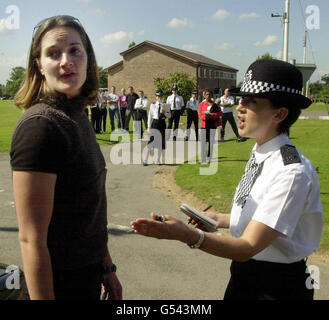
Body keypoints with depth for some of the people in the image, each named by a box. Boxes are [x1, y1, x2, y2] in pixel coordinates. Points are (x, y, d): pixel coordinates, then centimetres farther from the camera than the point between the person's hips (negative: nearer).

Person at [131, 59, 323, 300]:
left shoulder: (292, 172, -27)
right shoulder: (258, 153, -1)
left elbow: (249, 246, -29)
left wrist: (187, 235, -40)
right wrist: (221, 220, 4)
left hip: (278, 286, -7)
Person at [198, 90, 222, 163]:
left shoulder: (214, 104, 5)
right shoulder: (202, 104, 8)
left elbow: (220, 113, 1)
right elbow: (200, 115, 4)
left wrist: (212, 115, -13)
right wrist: (205, 116, -16)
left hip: (212, 125, 0)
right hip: (204, 124, 0)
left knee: (211, 142, 2)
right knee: (203, 142, -4)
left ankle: (209, 158, 10)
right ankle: (203, 159, 0)